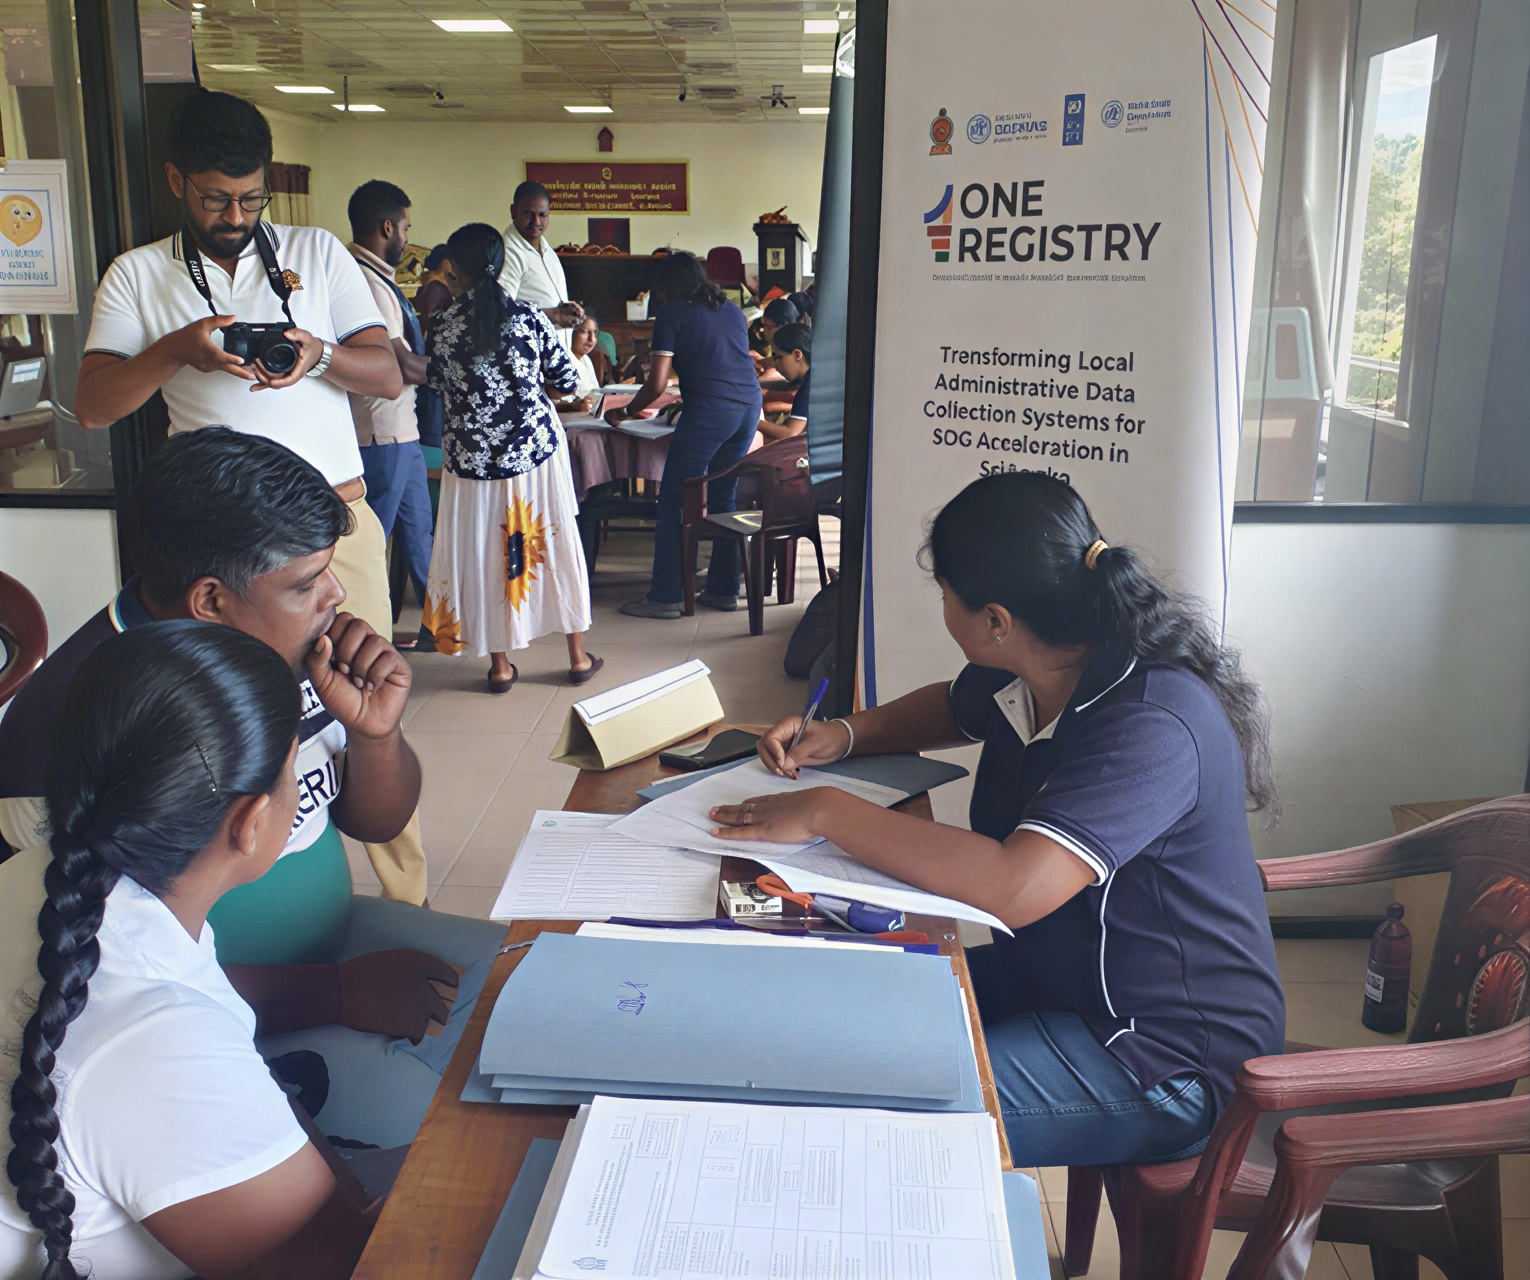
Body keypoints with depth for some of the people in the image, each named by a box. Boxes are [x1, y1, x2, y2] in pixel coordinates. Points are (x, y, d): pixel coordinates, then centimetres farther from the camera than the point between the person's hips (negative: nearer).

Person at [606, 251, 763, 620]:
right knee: (723, 498, 16)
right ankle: (724, 590, 18)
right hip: (749, 406, 7)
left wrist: (623, 413, 11)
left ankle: (665, 597, 0)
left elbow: (657, 385, -4)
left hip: (709, 410, -7)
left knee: (673, 501, 0)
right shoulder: (731, 309, 20)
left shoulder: (672, 313, 3)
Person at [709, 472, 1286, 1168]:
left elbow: (1013, 889, -42)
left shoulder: (1151, 727, -30)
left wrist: (828, 811, -32)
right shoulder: (1025, 675, -2)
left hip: (1164, 1057, -8)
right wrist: (845, 733, 5)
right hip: (1057, 973, 9)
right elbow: (953, 708, 23)